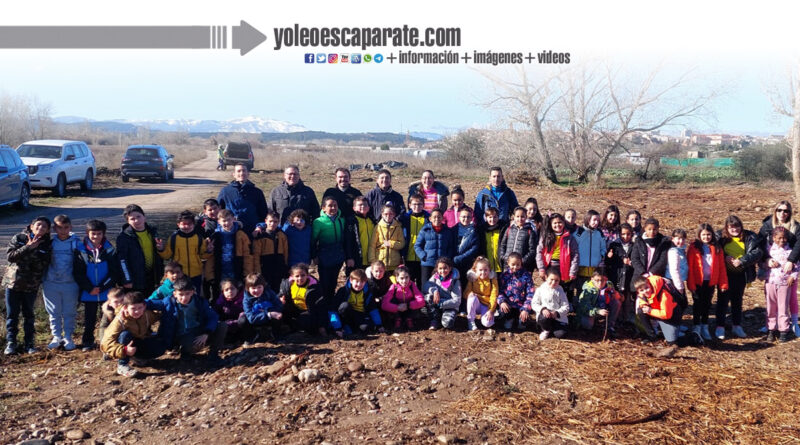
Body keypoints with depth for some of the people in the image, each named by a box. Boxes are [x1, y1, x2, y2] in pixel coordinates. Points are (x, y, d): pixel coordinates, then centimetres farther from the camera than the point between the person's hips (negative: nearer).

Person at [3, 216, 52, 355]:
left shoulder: (47, 245, -3)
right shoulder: (18, 238, -2)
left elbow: (42, 266, -12)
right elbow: (9, 256, -14)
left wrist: (34, 250, -20)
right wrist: (28, 247, -20)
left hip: (31, 285, 0)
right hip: (13, 282, 0)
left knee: (29, 315, 9)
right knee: (12, 314, 6)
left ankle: (29, 343, 18)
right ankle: (10, 342, 17)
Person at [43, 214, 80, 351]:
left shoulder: (76, 242, -2)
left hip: (70, 284, -1)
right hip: (51, 284, 2)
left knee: (69, 312, 6)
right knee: (54, 312, 10)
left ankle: (68, 338, 18)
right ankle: (56, 337, 21)